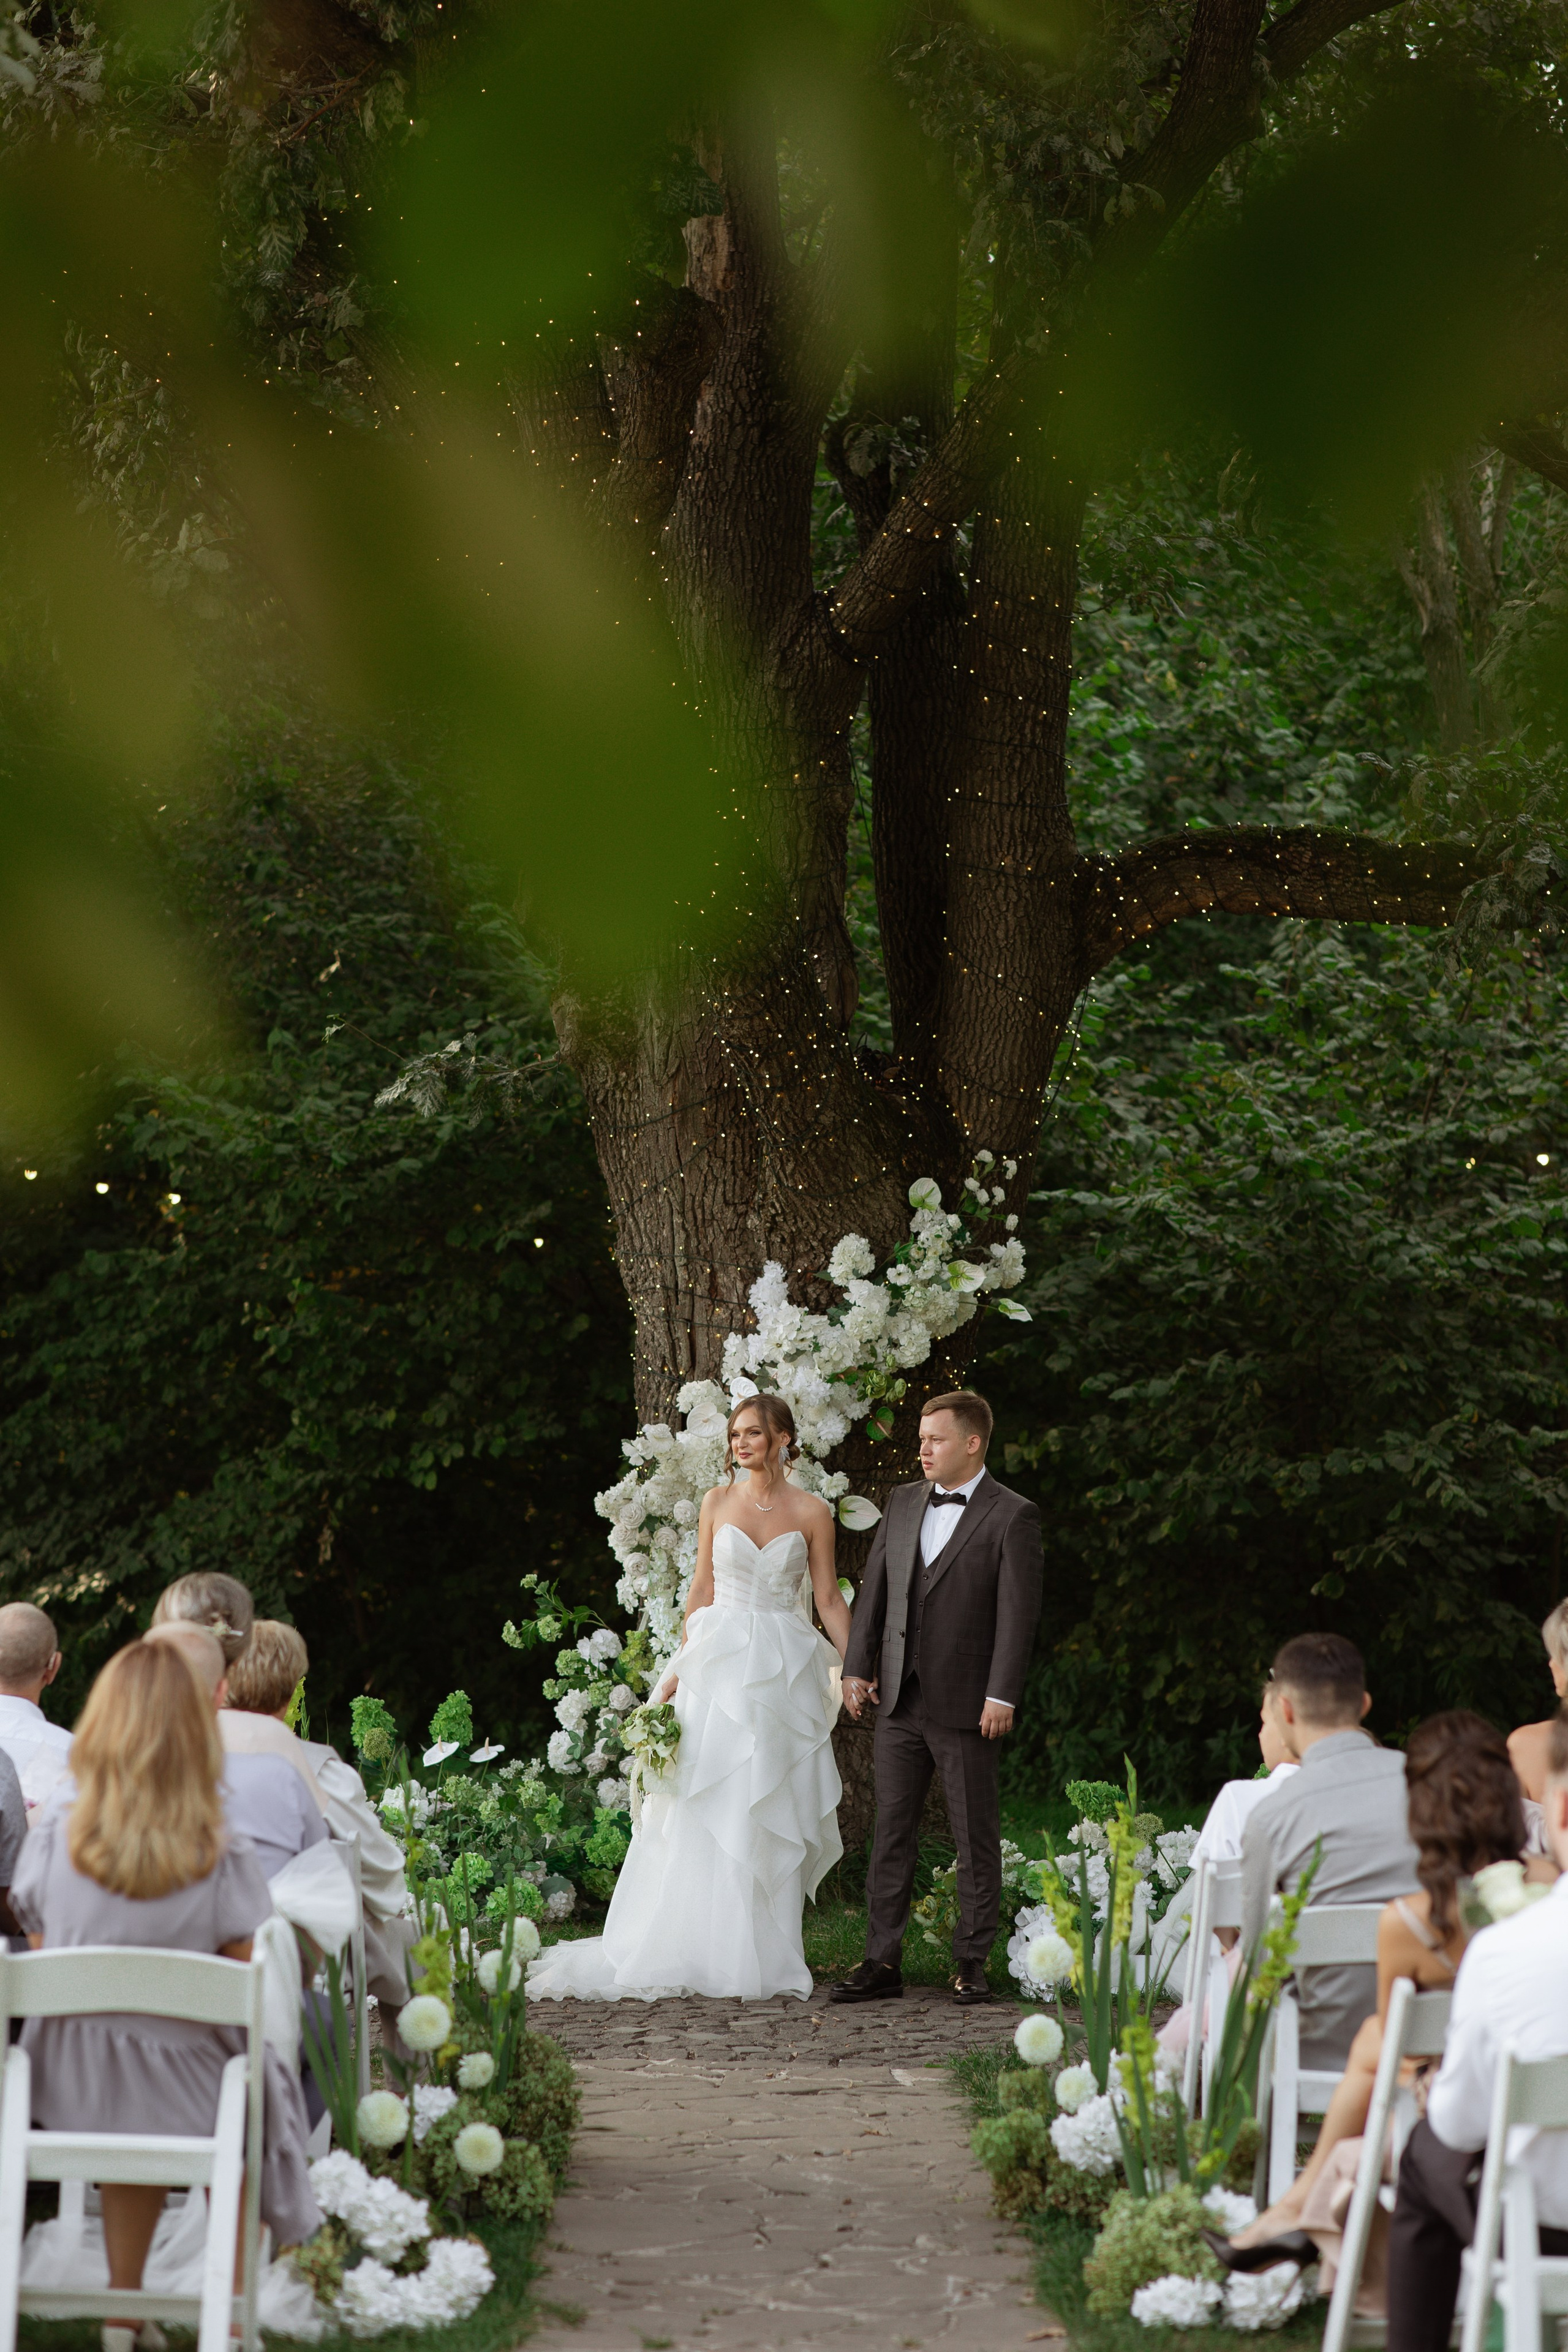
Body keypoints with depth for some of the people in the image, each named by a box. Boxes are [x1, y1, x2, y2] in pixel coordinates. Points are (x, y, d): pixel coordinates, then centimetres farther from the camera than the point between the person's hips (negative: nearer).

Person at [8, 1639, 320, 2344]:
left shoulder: (53, 1836, -15)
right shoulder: (221, 1858, -20)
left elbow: (41, 1963, -2)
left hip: (73, 2092, 2)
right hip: (186, 2098, -2)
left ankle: (122, 2319, 41)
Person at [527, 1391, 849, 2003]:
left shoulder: (811, 1512, 2)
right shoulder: (718, 1502, 6)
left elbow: (828, 1598, 4)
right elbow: (703, 1590, 8)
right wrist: (682, 1667, 1)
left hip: (784, 1671, -1)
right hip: (720, 1662, 1)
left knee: (773, 1816, 0)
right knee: (706, 1809, -3)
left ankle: (765, 1958, 5)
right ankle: (706, 1952, 0)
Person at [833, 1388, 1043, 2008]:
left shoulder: (1011, 1516, -6)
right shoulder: (903, 1503, 12)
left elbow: (1018, 1610, -9)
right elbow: (874, 1589, 14)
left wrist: (1003, 1696, -14)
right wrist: (858, 1668, 7)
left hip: (966, 1703, -5)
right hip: (899, 1700, 5)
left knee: (976, 1838, 4)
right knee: (891, 1832, 6)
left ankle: (971, 1963, 12)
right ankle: (882, 1963, 10)